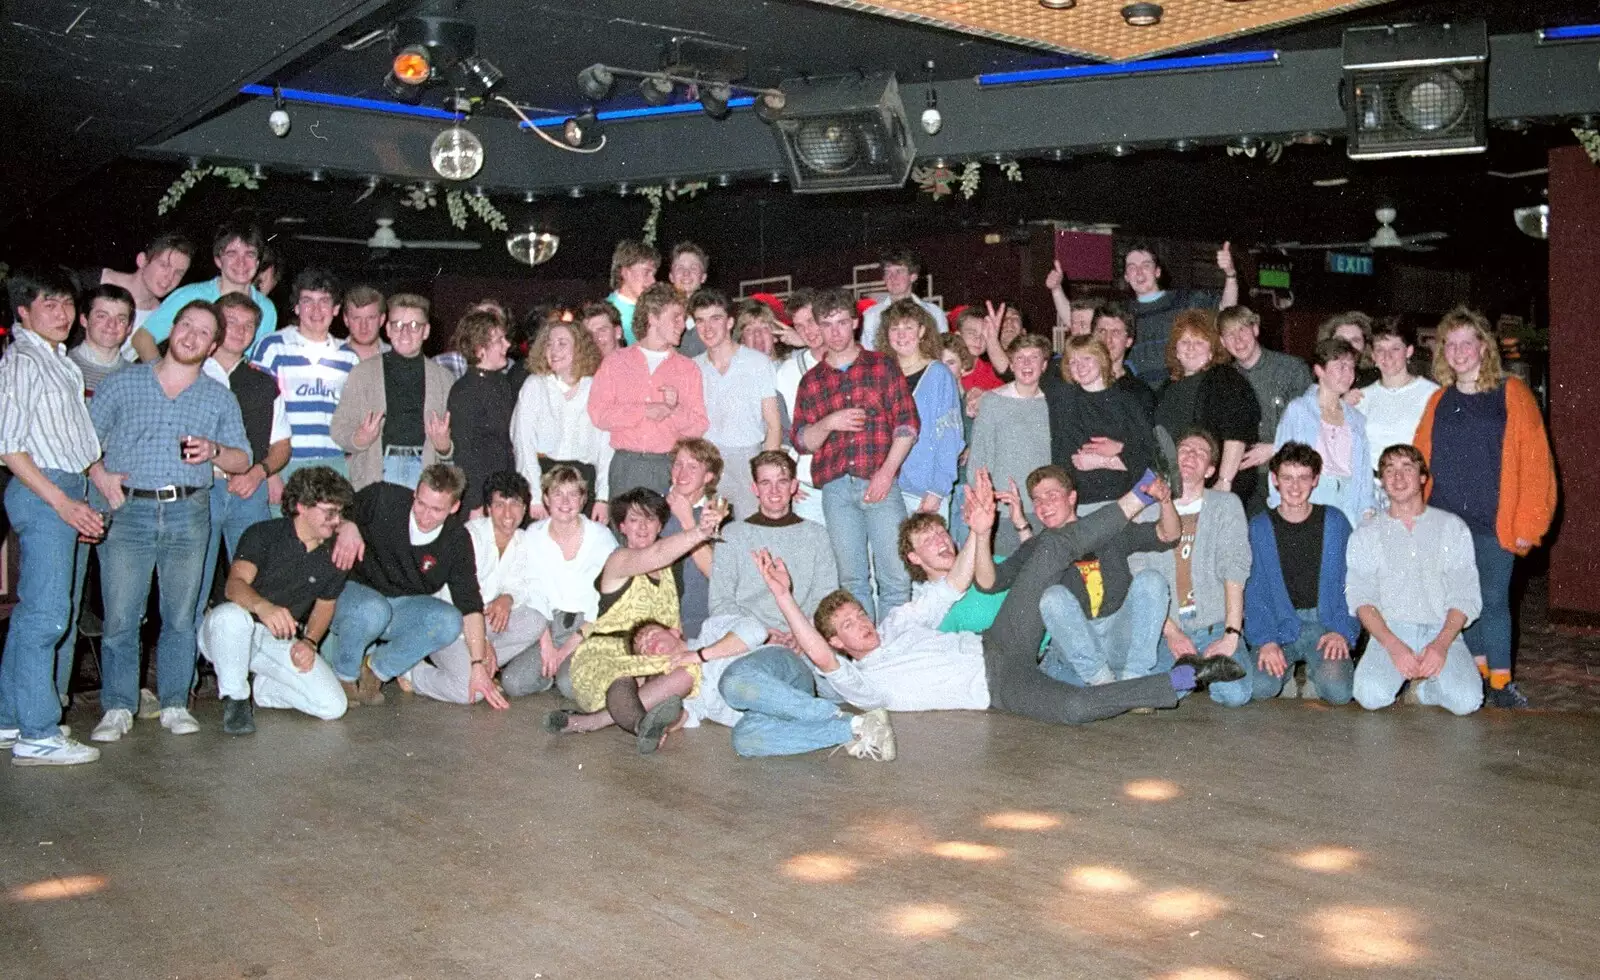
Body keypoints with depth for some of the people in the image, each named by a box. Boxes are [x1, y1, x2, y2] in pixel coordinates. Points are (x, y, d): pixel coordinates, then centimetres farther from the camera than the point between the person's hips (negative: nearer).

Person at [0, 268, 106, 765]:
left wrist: (83, 499, 15)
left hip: (72, 492, 9)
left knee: (49, 616, 13)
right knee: (45, 616, -9)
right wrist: (63, 502, -18)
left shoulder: (62, 361, 18)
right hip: (42, 493, -9)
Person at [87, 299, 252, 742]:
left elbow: (243, 459, 10)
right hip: (127, 510, -1)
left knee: (180, 615, 3)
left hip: (189, 514, 1)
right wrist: (98, 471, -6)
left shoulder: (220, 397, 14)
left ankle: (175, 704, 12)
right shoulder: (124, 382, 11)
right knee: (120, 616, -3)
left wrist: (212, 451, -9)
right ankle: (118, 707, 6)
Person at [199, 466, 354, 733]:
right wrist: (263, 606, -49)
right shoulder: (263, 535, -12)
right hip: (232, 632, -4)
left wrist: (309, 641, -7)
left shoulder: (334, 555, 2)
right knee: (231, 615, -42)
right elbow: (235, 585, -26)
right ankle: (234, 698, -15)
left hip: (280, 641, 4)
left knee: (333, 706, -16)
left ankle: (257, 687, 10)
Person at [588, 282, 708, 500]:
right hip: (626, 465, 0)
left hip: (671, 467, 0)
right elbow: (598, 415, -2)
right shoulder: (615, 363, 11)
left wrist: (674, 409, -12)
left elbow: (699, 427, 6)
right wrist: (646, 411, -7)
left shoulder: (688, 368, 13)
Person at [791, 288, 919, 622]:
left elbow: (907, 423, 3)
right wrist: (828, 423, -10)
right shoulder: (811, 381, 16)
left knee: (896, 578, -7)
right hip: (836, 488, 2)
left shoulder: (882, 366, 9)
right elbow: (802, 441, 11)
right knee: (852, 579, 4)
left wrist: (886, 473, -8)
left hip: (880, 483, -2)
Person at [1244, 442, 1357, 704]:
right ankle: (1285, 673, 7)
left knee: (1339, 691, -27)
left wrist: (1343, 631, -9)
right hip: (1279, 626, 0)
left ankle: (1316, 674, 7)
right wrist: (1265, 640, -15)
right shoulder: (1259, 527, 5)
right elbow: (1253, 591, 0)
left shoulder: (1334, 522, 7)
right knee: (1259, 687, -27)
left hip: (1325, 624, 0)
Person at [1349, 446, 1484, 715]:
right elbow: (1360, 598, 0)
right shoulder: (1366, 535, 10)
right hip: (1390, 632, 0)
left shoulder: (1452, 527, 11)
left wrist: (1441, 644, -15)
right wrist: (1393, 646, -18)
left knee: (1466, 700, -27)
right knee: (1371, 695, -28)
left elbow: (1466, 596, 3)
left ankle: (1425, 687, 6)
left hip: (1442, 631, 1)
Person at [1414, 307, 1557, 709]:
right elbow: (1420, 463, 9)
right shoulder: (1439, 401, 11)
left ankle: (1500, 682, 8)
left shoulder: (1512, 394, -1)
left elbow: (1535, 462, -5)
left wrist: (1528, 523, -10)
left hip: (1494, 524, -4)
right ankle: (1478, 673, 21)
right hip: (1444, 524, 4)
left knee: (1493, 600, -1)